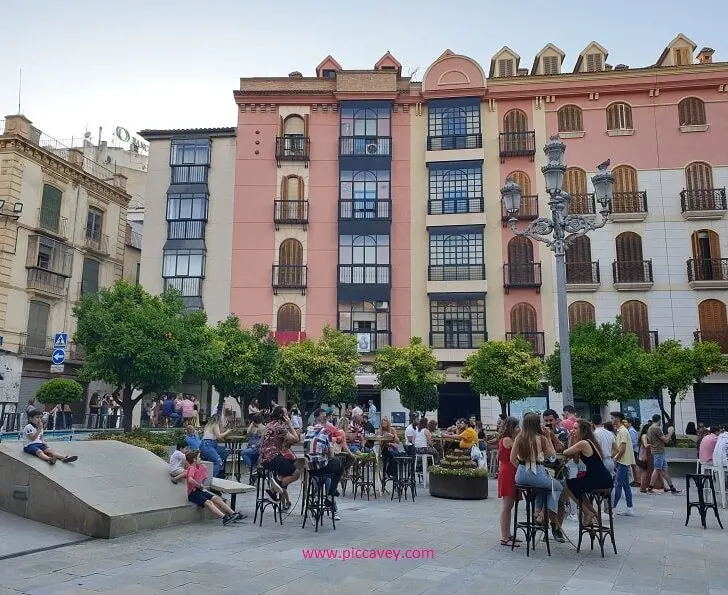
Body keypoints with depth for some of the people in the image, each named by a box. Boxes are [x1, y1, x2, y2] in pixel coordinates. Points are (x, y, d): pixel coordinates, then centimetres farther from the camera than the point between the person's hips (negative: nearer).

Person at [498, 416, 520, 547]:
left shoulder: (508, 440, 16)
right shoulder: (507, 440, -14)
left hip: (510, 474, 10)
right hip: (507, 474, -10)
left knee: (509, 505, 14)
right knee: (507, 505, -6)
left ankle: (507, 535, 22)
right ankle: (504, 538, -3)